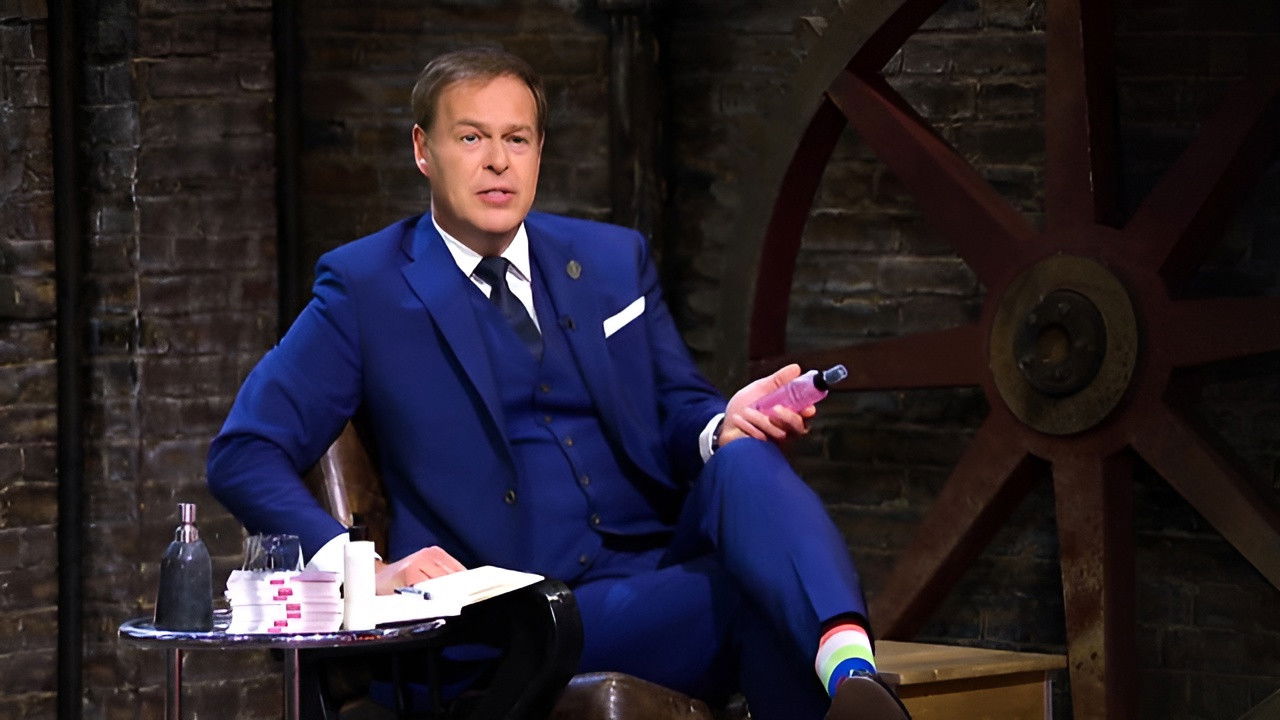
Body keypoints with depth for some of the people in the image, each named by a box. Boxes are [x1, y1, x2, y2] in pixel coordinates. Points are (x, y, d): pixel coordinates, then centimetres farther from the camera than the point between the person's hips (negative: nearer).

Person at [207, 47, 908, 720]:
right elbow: (242, 457, 3)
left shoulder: (614, 260, 19)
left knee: (744, 459, -32)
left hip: (668, 563, 4)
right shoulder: (364, 287, 6)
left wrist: (723, 425, -6)